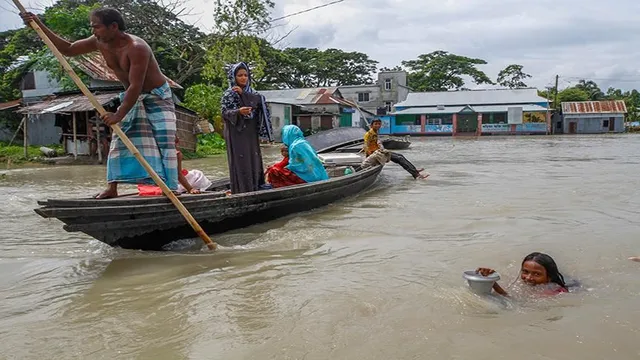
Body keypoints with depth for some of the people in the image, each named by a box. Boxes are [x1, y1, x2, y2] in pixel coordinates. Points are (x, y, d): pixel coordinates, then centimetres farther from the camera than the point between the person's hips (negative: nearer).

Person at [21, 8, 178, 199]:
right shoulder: (99, 43, -6)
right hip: (132, 98, 7)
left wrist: (119, 115, -33)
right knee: (119, 139, 2)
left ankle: (169, 188, -13)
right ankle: (111, 188, 7)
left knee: (163, 143, -14)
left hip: (157, 97, -7)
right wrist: (39, 25, -2)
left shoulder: (137, 48, -30)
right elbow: (68, 49, 6)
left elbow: (136, 86, -32)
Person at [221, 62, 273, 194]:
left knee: (253, 159, 5)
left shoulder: (251, 92, 14)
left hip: (251, 133, 5)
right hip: (237, 133, -5)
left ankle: (255, 188, 11)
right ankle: (241, 191, -6)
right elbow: (225, 113, -10)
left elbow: (259, 101, -6)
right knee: (240, 161, -8)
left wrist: (243, 93, -14)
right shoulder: (228, 94, 0)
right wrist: (238, 112, -28)